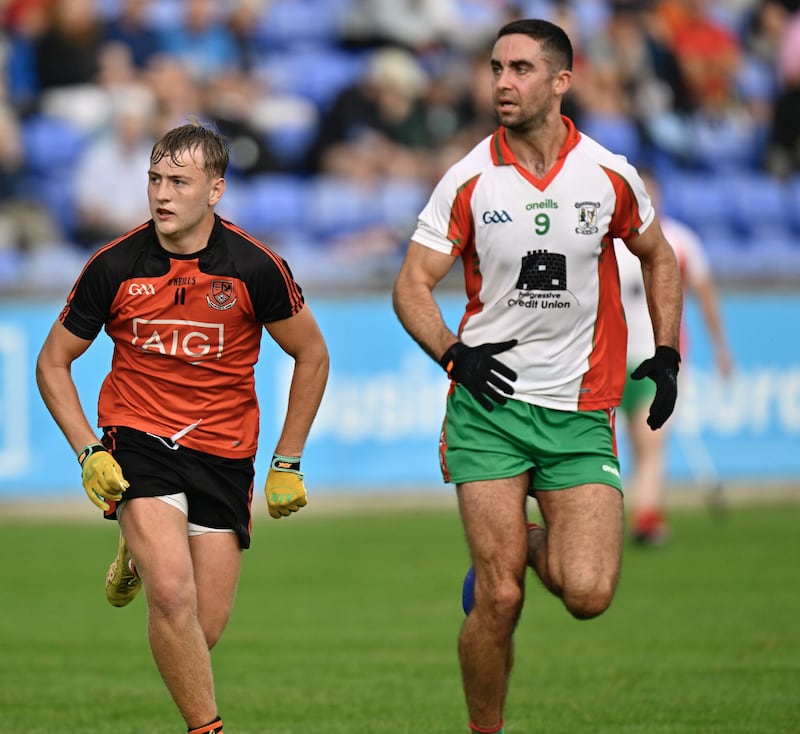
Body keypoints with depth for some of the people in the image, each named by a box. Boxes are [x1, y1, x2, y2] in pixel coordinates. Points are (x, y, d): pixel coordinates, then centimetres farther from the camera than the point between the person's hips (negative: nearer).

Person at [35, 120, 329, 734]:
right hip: (137, 439, -1)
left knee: (204, 631, 3)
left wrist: (287, 463, 4)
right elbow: (53, 362, 5)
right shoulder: (115, 267, -8)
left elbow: (312, 356, 6)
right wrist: (88, 452, -7)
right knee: (174, 598, -24)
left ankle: (142, 557, 37)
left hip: (224, 453, 1)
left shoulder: (254, 267, -9)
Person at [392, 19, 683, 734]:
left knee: (588, 593, -13)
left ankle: (532, 545, 21)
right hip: (488, 405, -1)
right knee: (500, 602, -9)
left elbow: (659, 257, 19)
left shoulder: (609, 175, 2)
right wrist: (453, 352, -16)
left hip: (581, 410, 1)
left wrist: (666, 354, 10)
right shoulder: (469, 179, -2)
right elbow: (412, 283, 1)